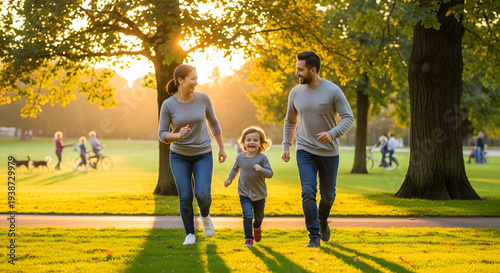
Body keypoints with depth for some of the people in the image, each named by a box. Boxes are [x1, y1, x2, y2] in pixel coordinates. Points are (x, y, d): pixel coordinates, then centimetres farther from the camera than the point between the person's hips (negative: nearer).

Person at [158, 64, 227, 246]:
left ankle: (205, 215, 19)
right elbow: (162, 135, -10)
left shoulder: (203, 98, -10)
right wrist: (178, 135, -32)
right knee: (185, 197, -9)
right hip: (179, 156, 0)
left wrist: (222, 148, 8)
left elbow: (213, 123, 4)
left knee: (202, 195, -16)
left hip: (203, 155, 0)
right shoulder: (168, 105, -13)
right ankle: (190, 234, 12)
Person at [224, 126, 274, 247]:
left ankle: (257, 228, 52)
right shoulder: (240, 158, -3)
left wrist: (261, 169, -34)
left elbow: (270, 174, -16)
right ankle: (248, 239, -7)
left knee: (259, 216, 19)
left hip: (259, 194, 0)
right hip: (244, 193, 0)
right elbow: (235, 169, 19)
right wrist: (229, 179, 7)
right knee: (248, 215, -16)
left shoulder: (262, 158, -13)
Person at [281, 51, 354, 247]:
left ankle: (323, 219, 42)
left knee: (328, 195, 11)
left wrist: (333, 133, -29)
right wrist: (286, 146, 9)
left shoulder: (333, 91, -11)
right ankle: (314, 236, -5)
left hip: (329, 152, -1)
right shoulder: (295, 93, 0)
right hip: (305, 150, 1)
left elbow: (348, 118, -12)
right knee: (308, 193, -12)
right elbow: (290, 121, 15)